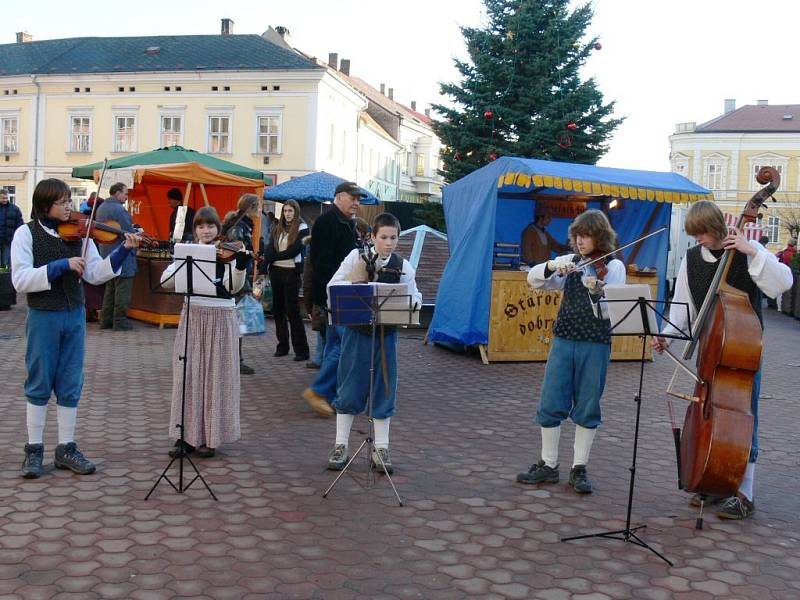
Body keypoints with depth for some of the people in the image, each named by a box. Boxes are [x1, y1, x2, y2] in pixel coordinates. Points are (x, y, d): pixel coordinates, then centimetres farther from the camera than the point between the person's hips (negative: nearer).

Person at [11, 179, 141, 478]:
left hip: (74, 317, 3)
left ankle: (66, 448, 19)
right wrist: (61, 265, -23)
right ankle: (34, 449, 19)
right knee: (39, 385, 6)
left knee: (70, 386, 8)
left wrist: (123, 251, -11)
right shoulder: (26, 234, -6)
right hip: (43, 318, -3)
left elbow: (95, 274, 1)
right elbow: (21, 280, -15)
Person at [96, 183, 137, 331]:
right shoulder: (118, 209, -17)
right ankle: (120, 322, 1)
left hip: (106, 254, 9)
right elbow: (129, 232, -18)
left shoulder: (101, 208, 12)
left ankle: (105, 320, 20)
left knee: (110, 288, 17)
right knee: (122, 289, -2)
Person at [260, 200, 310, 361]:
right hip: (276, 271, 6)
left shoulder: (302, 228, -2)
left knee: (293, 310, -7)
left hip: (291, 272, -6)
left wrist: (274, 256, -11)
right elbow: (270, 249, 2)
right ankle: (282, 345, 19)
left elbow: (295, 250, -13)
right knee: (278, 309, 9)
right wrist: (263, 270, -11)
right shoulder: (277, 229, 13)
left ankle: (301, 349, -3)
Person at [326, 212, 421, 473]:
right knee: (350, 389, 5)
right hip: (356, 331, -1)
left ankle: (381, 449, 17)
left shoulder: (403, 266, 0)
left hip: (386, 334, 1)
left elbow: (414, 299, 3)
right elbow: (332, 286, -2)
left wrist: (411, 302, -20)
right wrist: (354, 282, -19)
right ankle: (340, 447, 16)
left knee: (384, 390, 6)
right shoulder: (356, 257, -2)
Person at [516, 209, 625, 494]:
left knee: (587, 408, 5)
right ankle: (549, 465, 16)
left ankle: (579, 468, 18)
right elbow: (533, 279, 2)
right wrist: (552, 265, -16)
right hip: (563, 340, 3)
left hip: (595, 344, -3)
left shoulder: (614, 267, -1)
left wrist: (597, 291, -30)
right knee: (550, 404, 4)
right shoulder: (570, 262, 9)